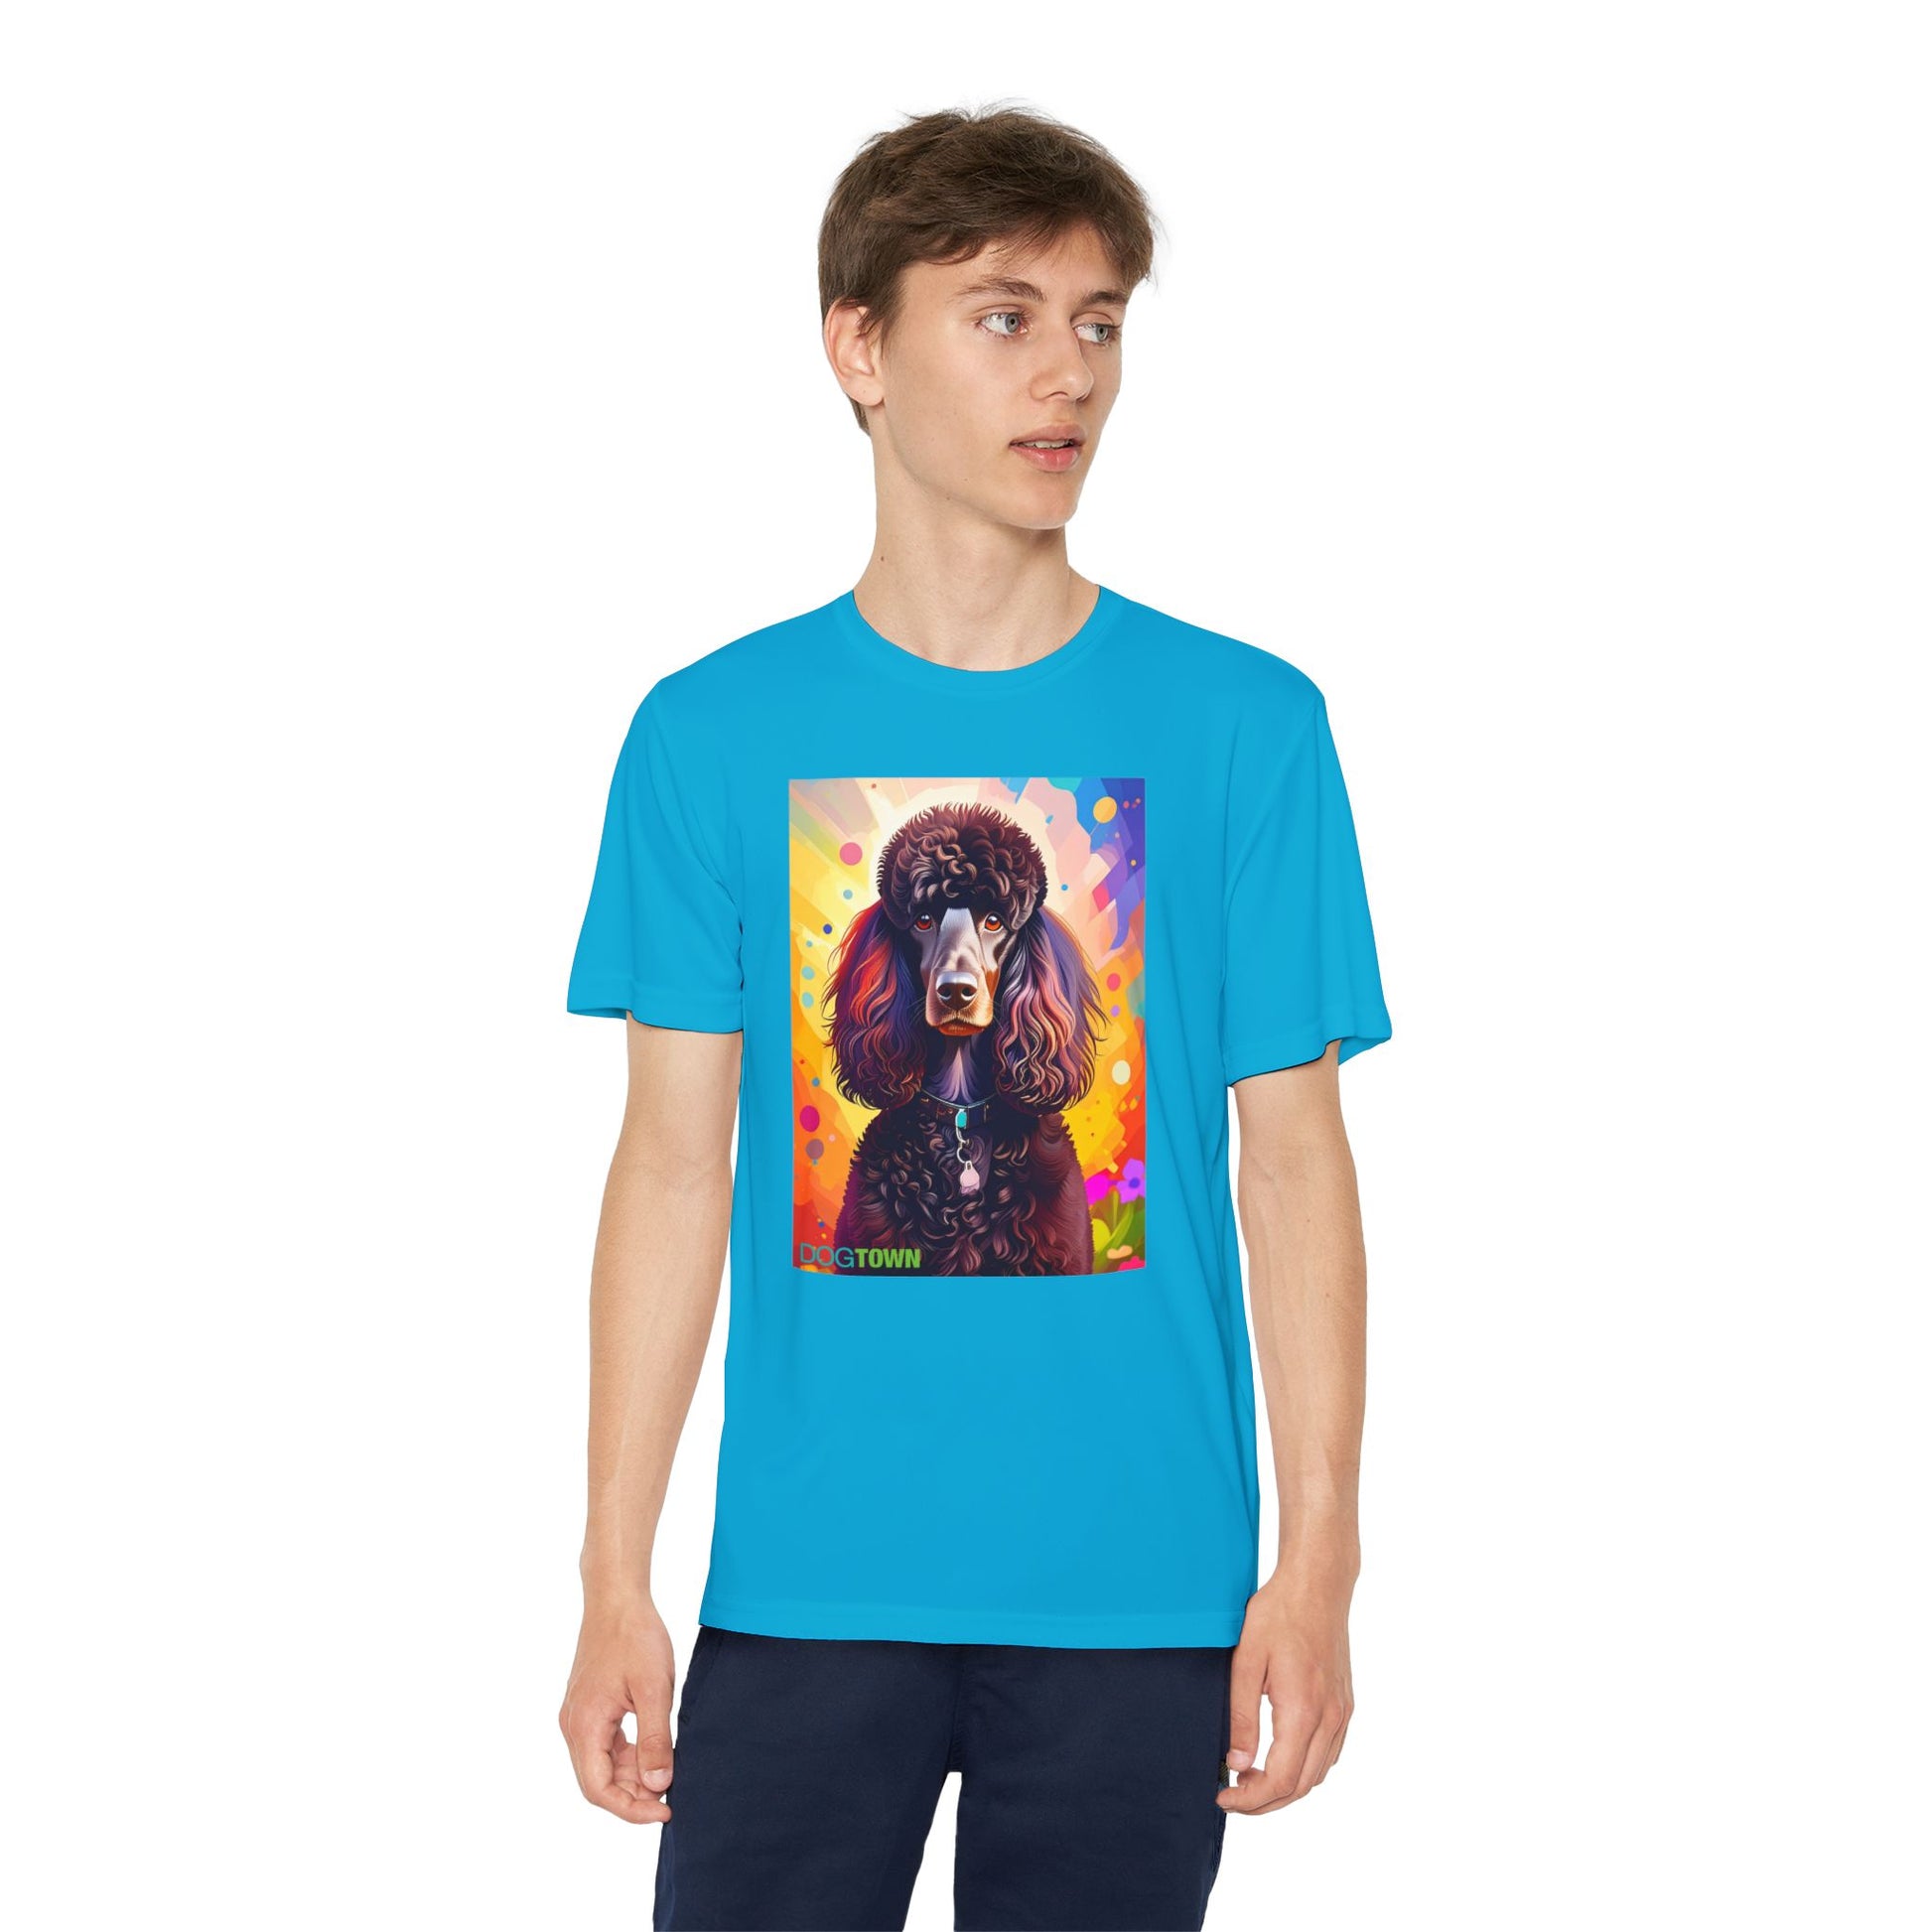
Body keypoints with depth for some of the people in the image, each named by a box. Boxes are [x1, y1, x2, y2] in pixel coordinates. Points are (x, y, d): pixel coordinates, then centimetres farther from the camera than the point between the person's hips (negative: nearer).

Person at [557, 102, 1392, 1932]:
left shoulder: (1244, 726, 0)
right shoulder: (711, 733, 2)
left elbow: (1290, 1160, 2)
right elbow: (675, 1162, 3)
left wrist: (1318, 1559, -3)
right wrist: (615, 1579, 0)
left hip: (1137, 1591, 0)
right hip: (802, 1586, 0)